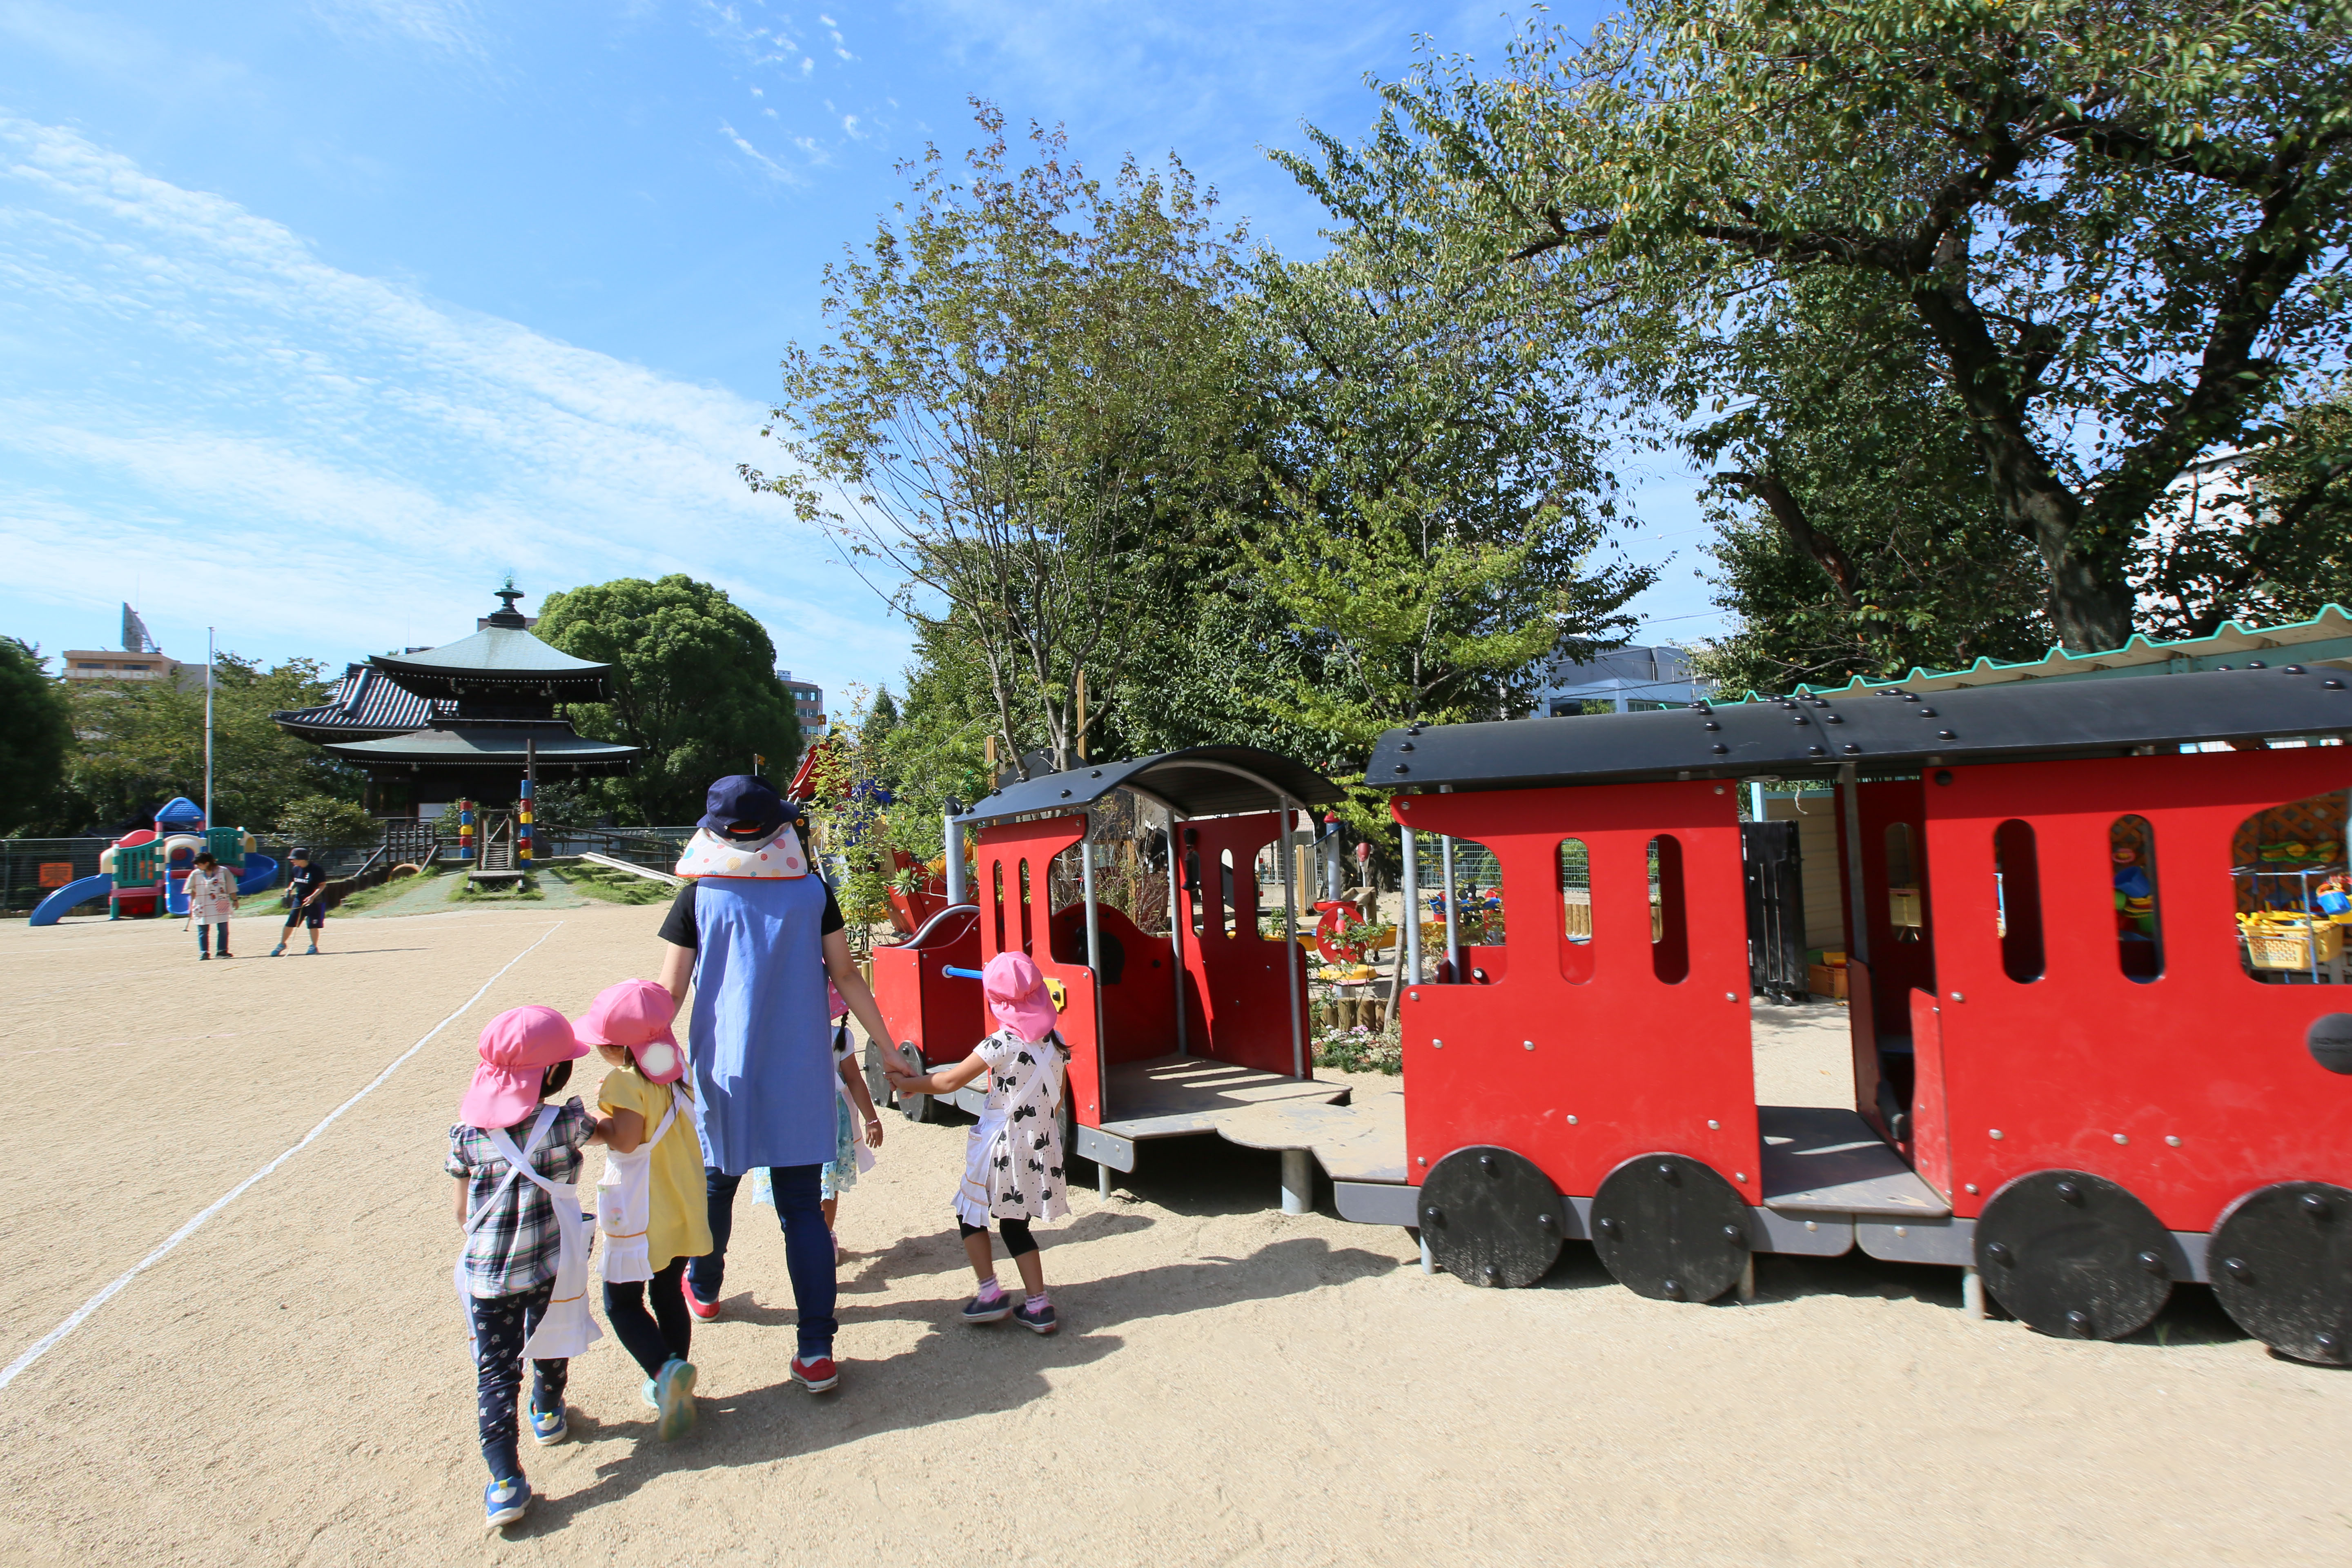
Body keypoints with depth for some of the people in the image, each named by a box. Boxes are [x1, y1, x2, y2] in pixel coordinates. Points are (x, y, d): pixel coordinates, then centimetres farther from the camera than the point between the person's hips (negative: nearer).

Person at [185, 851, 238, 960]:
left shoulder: (223, 871, -4)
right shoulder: (195, 874, 1)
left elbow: (231, 888, 4)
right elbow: (193, 892, 8)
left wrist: (235, 900, 7)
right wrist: (191, 907, 8)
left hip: (221, 907, -1)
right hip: (203, 908, 1)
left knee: (224, 930, 3)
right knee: (203, 931, 2)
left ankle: (223, 951, 12)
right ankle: (204, 952, 8)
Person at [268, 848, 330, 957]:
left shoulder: (316, 869, -17)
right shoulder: (296, 869, 5)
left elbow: (323, 885, -15)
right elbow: (295, 881, 21)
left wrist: (313, 897, -26)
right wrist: (290, 889, 0)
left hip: (315, 901, -6)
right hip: (299, 899, 6)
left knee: (313, 925, -3)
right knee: (290, 923, 5)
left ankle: (314, 946, 12)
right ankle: (282, 944, 19)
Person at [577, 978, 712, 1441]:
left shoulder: (625, 1082, -21)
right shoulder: (678, 1071, 2)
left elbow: (625, 1139, -31)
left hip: (639, 1219, -7)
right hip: (684, 1211, 8)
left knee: (623, 1303, 5)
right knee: (668, 1295, 18)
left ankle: (666, 1372, -13)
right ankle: (674, 1387, 24)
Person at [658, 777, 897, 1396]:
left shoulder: (698, 898, -5)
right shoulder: (812, 891, -2)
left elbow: (668, 995, -6)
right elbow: (846, 978, 2)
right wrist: (889, 1046, 10)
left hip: (724, 1072, 0)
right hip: (800, 1077, 0)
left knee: (715, 1184, 24)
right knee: (803, 1207, 4)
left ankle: (703, 1290, 47)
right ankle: (816, 1350, -2)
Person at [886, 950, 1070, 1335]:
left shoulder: (1002, 1044, -17)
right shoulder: (1055, 1043, 1)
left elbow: (950, 1081, -12)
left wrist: (907, 1083, 2)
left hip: (1003, 1147, -6)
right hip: (1043, 1148, 6)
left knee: (971, 1213, 14)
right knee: (1016, 1226, 16)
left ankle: (990, 1294, 9)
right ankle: (1038, 1305, 12)